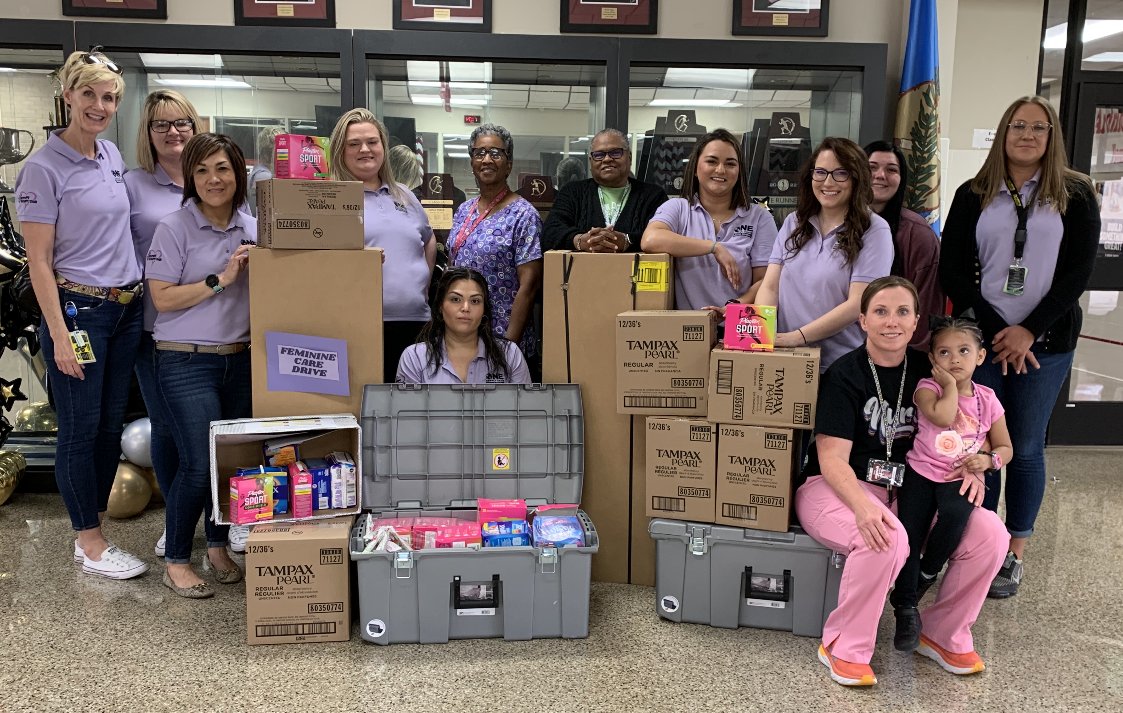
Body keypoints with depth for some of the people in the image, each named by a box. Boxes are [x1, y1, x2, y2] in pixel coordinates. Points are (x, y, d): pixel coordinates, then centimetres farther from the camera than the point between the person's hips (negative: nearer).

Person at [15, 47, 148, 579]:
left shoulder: (113, 156, 9)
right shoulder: (43, 168, -10)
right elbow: (39, 261, -11)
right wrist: (59, 335, -16)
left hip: (127, 309, 7)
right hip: (78, 309, -7)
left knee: (111, 426, 12)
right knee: (80, 430, 2)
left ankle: (92, 531, 26)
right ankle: (89, 544, 15)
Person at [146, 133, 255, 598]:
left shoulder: (252, 228, 9)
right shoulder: (174, 229, -6)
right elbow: (162, 298, -11)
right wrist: (220, 280, -16)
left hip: (240, 358, 5)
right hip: (186, 362, -5)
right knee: (199, 464, -8)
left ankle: (218, 547, 28)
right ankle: (176, 562, 11)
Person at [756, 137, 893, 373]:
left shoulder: (874, 230, -3)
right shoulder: (794, 223, 11)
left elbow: (859, 303, -11)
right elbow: (770, 287, 5)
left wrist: (798, 336, -19)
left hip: (841, 364, -3)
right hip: (784, 358, 3)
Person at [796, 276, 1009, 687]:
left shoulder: (924, 371, 5)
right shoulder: (845, 374, -13)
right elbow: (832, 457, -20)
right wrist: (862, 506, -38)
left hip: (905, 489, 6)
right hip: (834, 488, -6)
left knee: (990, 534, -13)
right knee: (885, 540, -36)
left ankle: (945, 636, 8)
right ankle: (845, 649, -12)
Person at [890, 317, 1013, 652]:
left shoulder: (987, 399, 6)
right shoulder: (928, 388, -2)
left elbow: (1004, 447, 13)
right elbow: (943, 416, -24)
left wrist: (988, 459, -8)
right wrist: (950, 384, -12)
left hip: (962, 478, 1)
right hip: (921, 473, -1)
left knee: (955, 513, -32)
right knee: (909, 536, -13)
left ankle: (927, 575, -5)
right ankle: (906, 610, 2)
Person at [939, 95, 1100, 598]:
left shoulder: (1075, 195, 4)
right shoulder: (974, 196, 6)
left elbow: (1078, 272, -2)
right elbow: (952, 270, 0)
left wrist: (1028, 331, -12)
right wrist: (996, 330, -9)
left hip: (1045, 343, 0)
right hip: (982, 339, 1)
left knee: (1026, 448, 6)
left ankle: (1014, 554, 18)